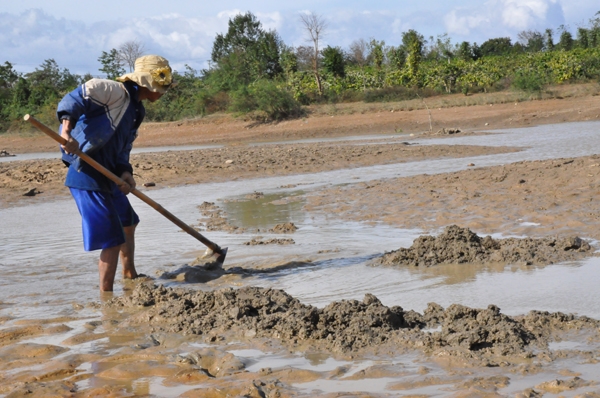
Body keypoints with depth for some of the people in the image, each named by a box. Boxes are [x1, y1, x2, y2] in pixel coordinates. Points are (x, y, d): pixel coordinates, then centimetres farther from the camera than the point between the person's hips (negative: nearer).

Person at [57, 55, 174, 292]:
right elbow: (75, 98, -25)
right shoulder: (115, 91, -12)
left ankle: (130, 277, 48)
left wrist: (125, 173, -7)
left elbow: (122, 150, 14)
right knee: (113, 240, -8)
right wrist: (67, 127, -41)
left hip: (108, 177, 11)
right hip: (88, 177, -11)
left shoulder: (135, 111, 17)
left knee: (128, 224, 28)